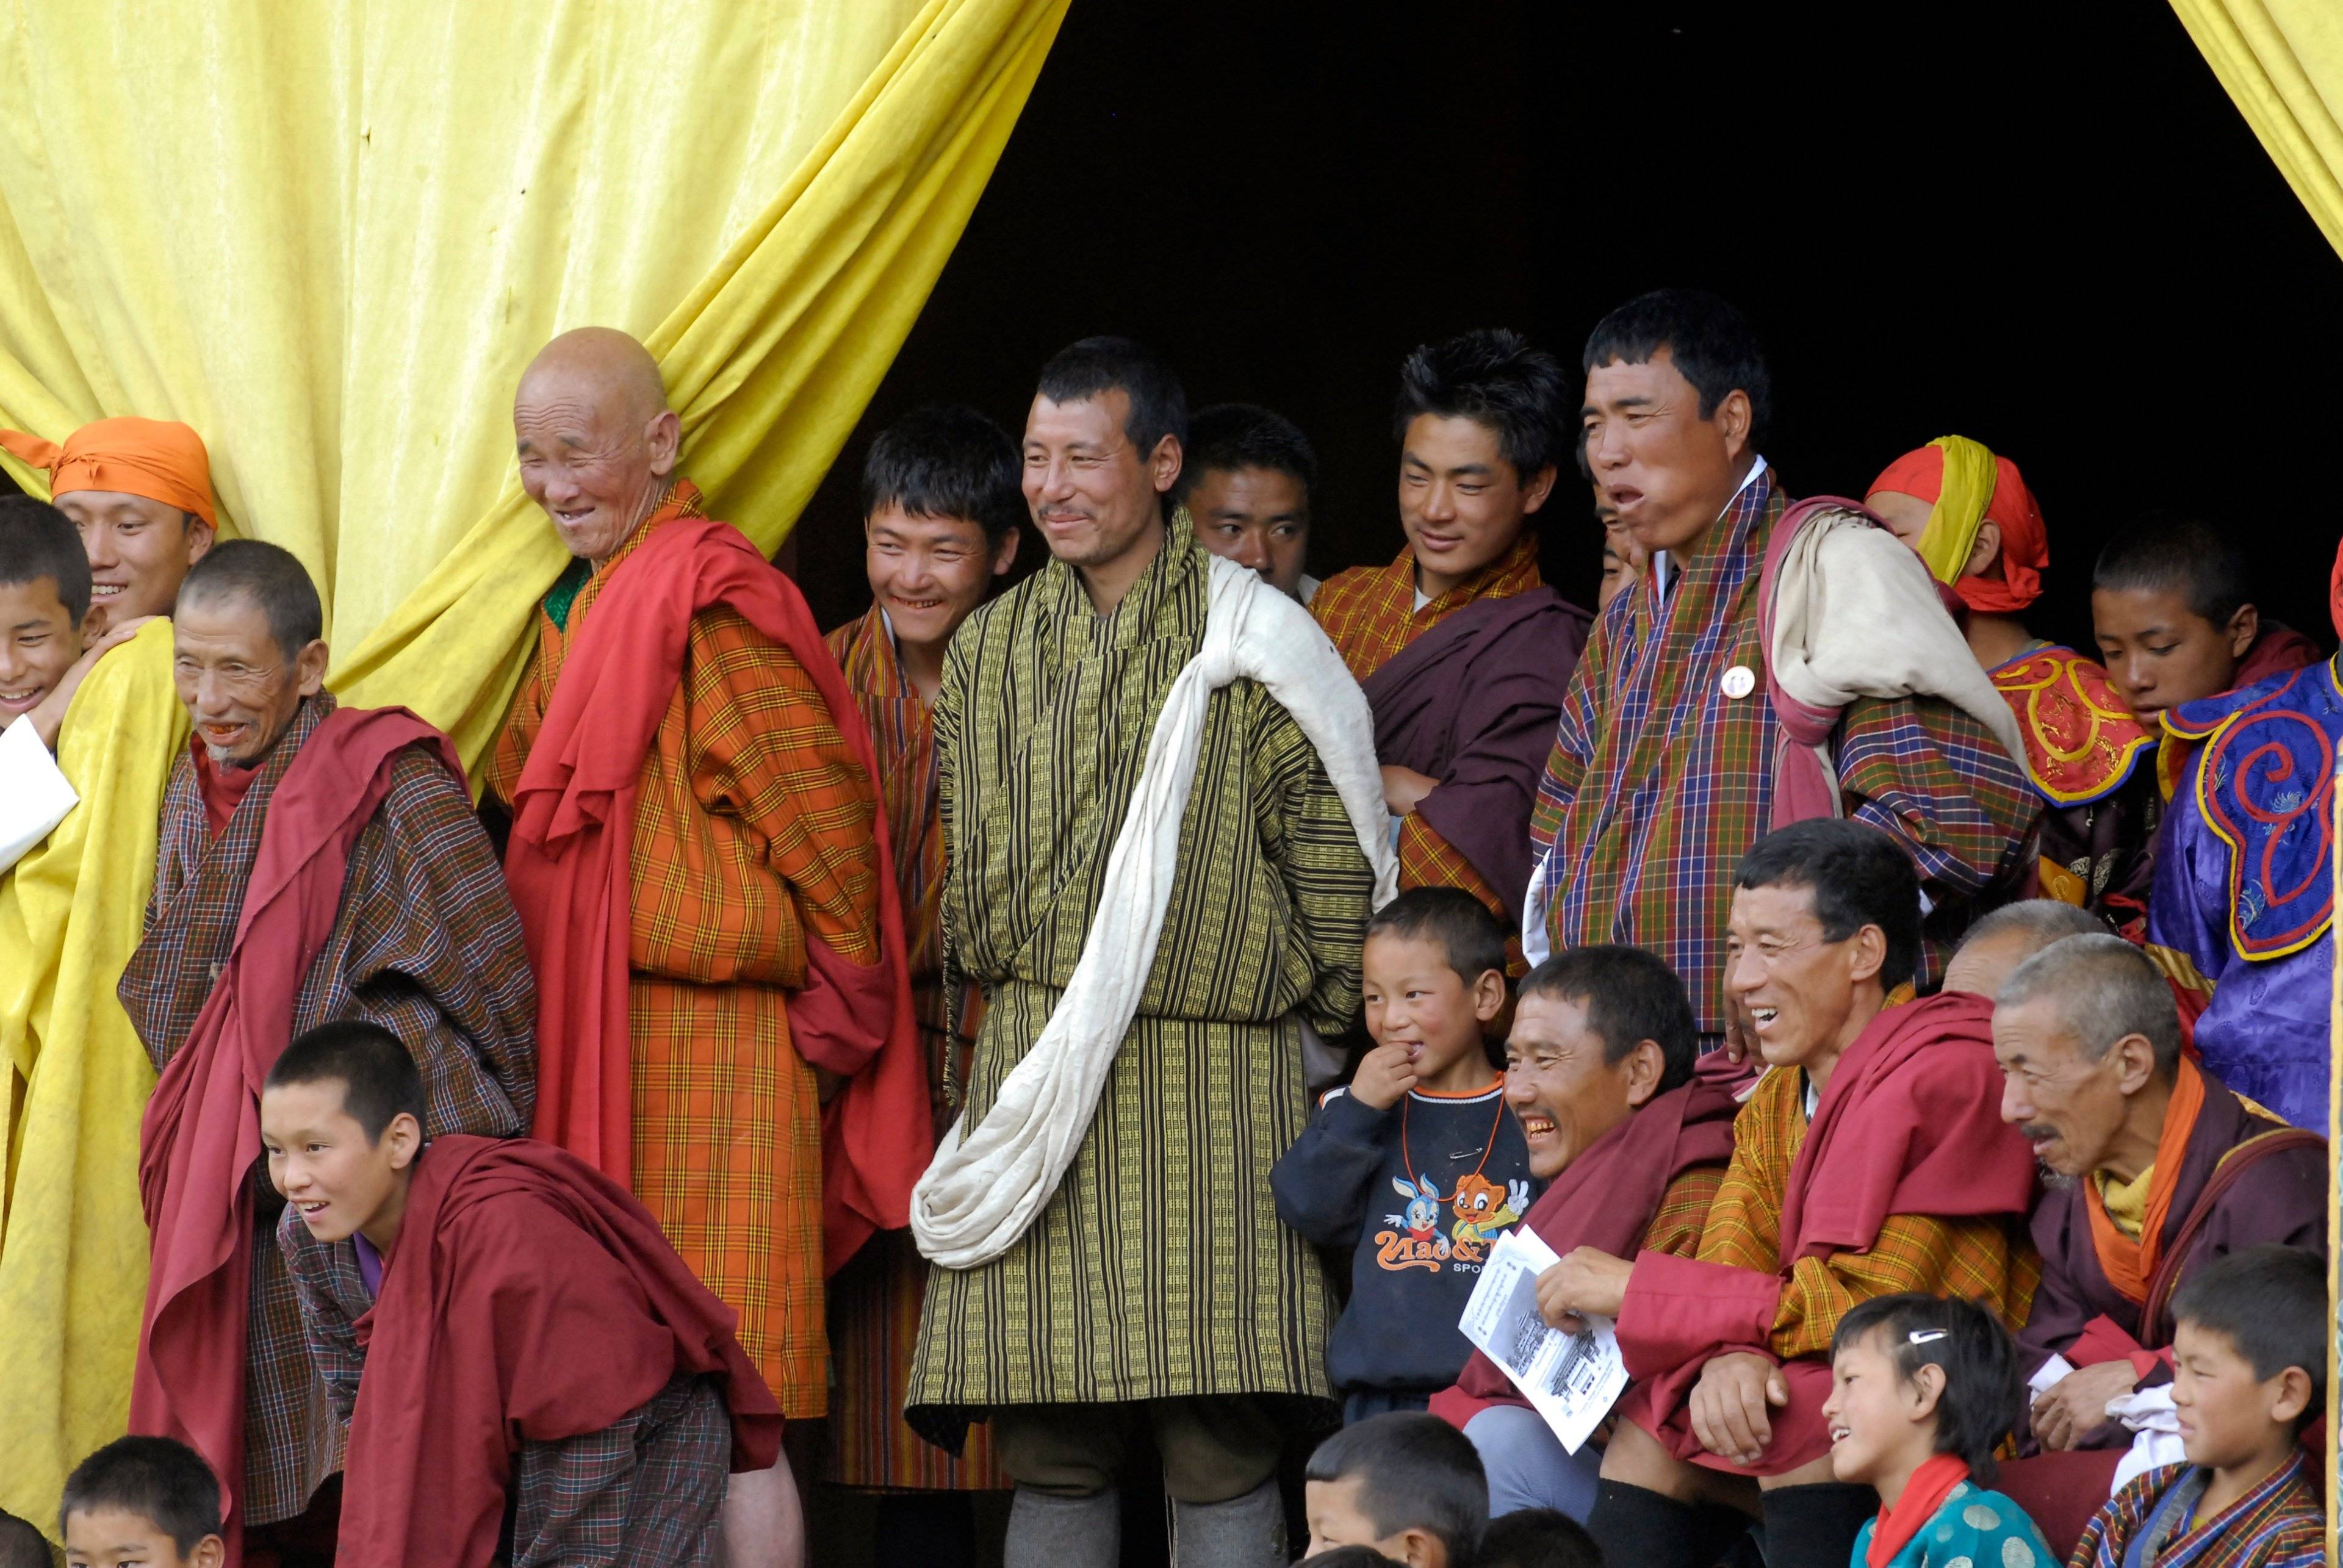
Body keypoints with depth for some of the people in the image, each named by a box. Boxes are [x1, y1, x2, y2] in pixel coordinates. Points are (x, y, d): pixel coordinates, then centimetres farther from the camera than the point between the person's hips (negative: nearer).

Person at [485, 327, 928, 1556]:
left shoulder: (709, 599, -11)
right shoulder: (576, 610, 17)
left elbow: (818, 808, -13)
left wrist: (836, 1005, -5)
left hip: (700, 1031, -9)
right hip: (592, 1042, 9)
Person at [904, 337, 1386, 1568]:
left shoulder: (1256, 650, 0)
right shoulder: (988, 653, 13)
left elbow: (1334, 861, 3)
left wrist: (1326, 1038, 3)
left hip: (1220, 1084, -3)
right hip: (1036, 1080, 3)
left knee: (1218, 1444, -8)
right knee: (1050, 1449, 0)